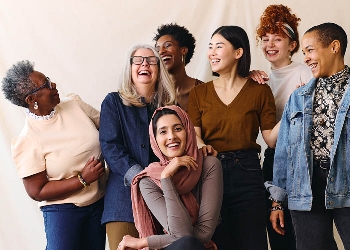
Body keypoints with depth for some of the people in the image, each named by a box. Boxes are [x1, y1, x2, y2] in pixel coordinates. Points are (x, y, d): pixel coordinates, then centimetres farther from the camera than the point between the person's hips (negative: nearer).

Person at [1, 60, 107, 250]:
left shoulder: (74, 103, -3)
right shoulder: (26, 141, -17)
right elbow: (37, 192, -14)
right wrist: (83, 179, -19)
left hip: (99, 203, 5)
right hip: (63, 211, -5)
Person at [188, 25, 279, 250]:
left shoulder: (260, 91, 1)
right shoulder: (199, 93, 7)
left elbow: (271, 139, -4)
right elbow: (194, 135, -2)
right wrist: (201, 146, -24)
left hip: (247, 174, -2)